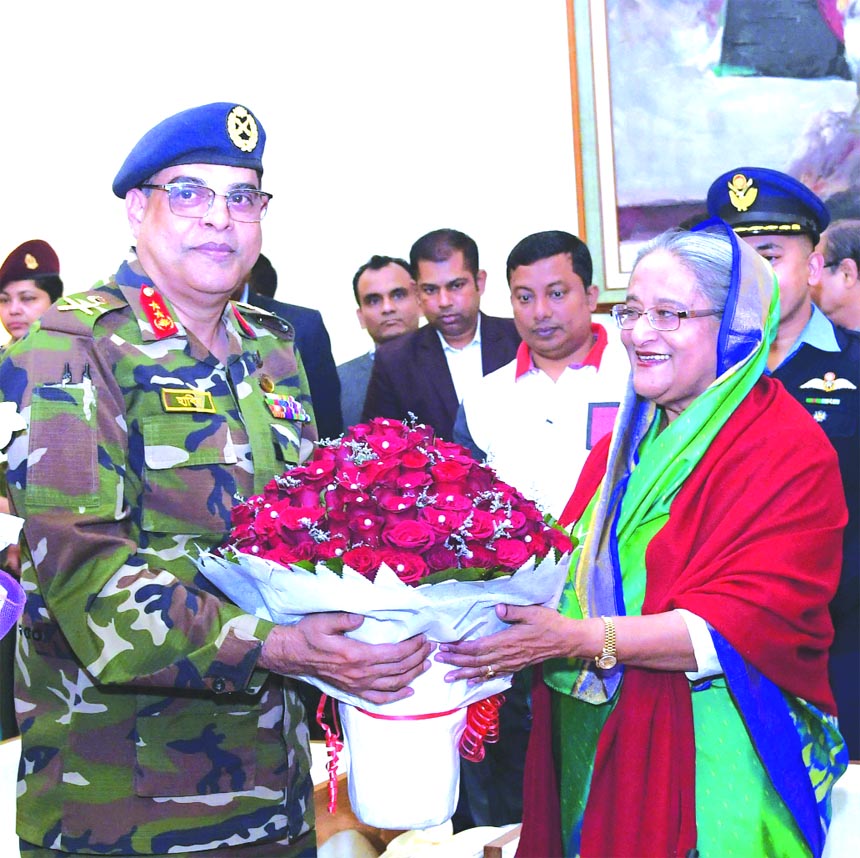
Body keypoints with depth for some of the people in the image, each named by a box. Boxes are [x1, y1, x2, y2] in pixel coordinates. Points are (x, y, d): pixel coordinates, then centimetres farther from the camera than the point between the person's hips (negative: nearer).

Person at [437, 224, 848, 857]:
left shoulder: (790, 452, -13)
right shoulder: (626, 444, 11)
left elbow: (749, 622, -23)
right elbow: (579, 570, 12)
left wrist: (577, 638, -30)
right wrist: (510, 603, -8)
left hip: (709, 753, -6)